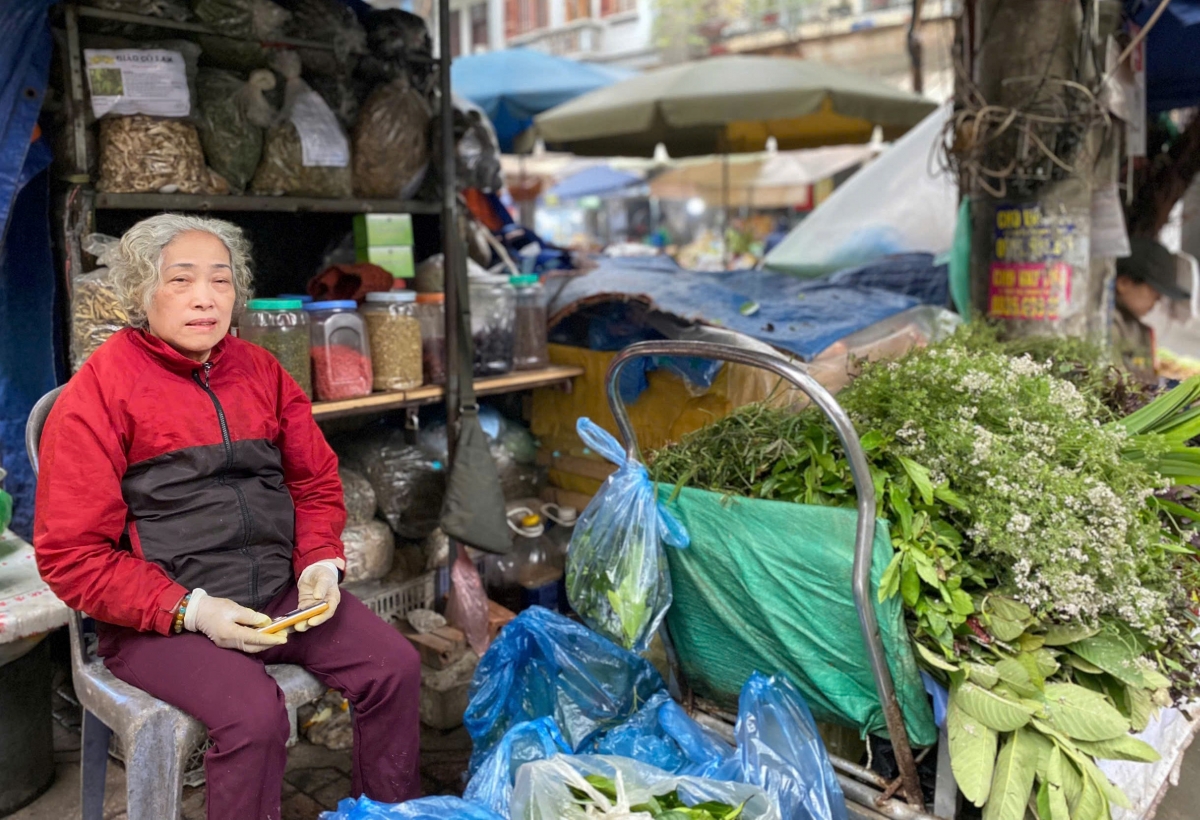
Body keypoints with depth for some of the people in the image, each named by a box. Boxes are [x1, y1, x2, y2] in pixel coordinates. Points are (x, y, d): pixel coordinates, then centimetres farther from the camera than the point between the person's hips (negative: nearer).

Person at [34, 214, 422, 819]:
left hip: (279, 593, 5)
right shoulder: (98, 393, -8)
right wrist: (191, 610, -19)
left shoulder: (260, 371, 9)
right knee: (255, 714, -29)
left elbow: (316, 480, 16)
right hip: (157, 618, -5)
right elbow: (71, 555, -10)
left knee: (395, 666, -9)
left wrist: (320, 561, -3)